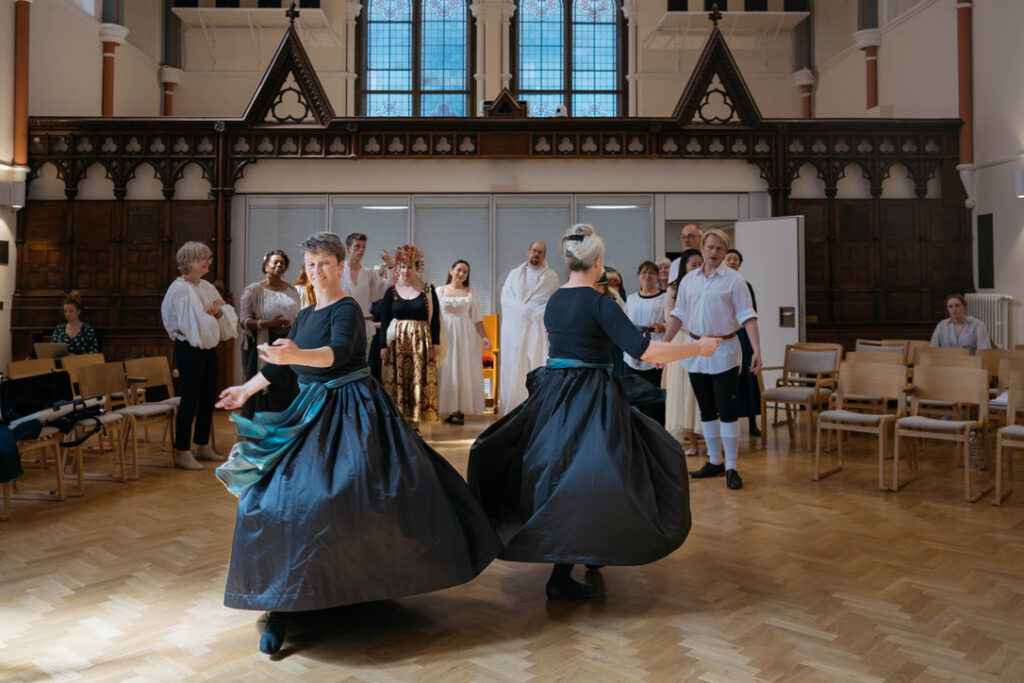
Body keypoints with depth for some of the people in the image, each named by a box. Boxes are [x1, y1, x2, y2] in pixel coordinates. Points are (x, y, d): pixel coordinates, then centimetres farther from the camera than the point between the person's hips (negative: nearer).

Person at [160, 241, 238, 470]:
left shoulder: (207, 287, 13)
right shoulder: (180, 289, -11)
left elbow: (229, 316, 11)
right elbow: (187, 323, -18)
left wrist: (219, 310, -10)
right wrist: (209, 313, -5)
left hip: (209, 348, 8)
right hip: (189, 349, -8)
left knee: (208, 398, 12)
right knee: (190, 399, -5)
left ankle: (202, 446, 24)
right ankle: (181, 452, 2)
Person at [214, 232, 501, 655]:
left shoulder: (347, 309, -10)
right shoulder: (304, 315, 14)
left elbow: (339, 351, -30)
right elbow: (278, 365, 26)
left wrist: (296, 356, -47)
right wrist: (246, 391, 35)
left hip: (352, 412, -7)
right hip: (312, 413, 7)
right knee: (280, 497, -2)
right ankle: (282, 604, 5)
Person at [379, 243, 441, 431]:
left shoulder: (428, 291, 4)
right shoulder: (391, 292, 6)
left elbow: (435, 318, 4)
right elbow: (384, 321, 6)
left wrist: (436, 343, -2)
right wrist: (383, 345, -1)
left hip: (421, 341, -1)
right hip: (397, 341, 1)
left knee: (419, 380, -3)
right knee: (397, 380, -2)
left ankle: (415, 424, 4)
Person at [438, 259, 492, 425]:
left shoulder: (471, 292, 7)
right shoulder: (440, 291, 7)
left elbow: (477, 318, 5)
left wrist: (484, 336, -6)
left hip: (466, 336, 0)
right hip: (445, 335, 0)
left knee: (464, 370, -1)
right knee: (447, 372, -2)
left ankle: (461, 411, 3)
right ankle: (451, 411, 3)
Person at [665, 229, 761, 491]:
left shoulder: (733, 280, -4)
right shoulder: (688, 280, 8)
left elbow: (747, 316, -8)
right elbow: (678, 315, 11)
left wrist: (757, 350, -18)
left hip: (724, 352, -4)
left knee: (727, 410, -5)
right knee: (706, 410, 12)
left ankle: (731, 468, 2)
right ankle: (714, 462, 24)